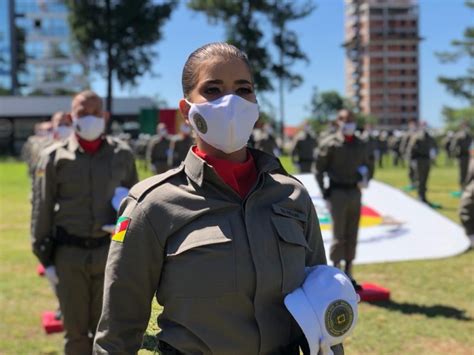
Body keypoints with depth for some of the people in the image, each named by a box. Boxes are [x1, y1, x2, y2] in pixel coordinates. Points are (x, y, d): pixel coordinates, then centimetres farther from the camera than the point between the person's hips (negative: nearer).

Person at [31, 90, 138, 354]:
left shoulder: (122, 154, 1)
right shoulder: (54, 157, -3)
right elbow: (42, 210, 0)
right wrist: (45, 258, -2)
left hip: (110, 252, 1)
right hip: (69, 255, -1)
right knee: (75, 329, 11)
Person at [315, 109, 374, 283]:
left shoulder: (361, 145, 10)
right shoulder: (330, 143, -5)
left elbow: (369, 165, 23)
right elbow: (319, 170, -4)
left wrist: (365, 179, 1)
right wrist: (325, 193, -9)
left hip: (355, 192, 5)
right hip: (337, 192, -5)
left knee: (352, 234, 8)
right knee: (339, 234, -5)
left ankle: (348, 272, 18)